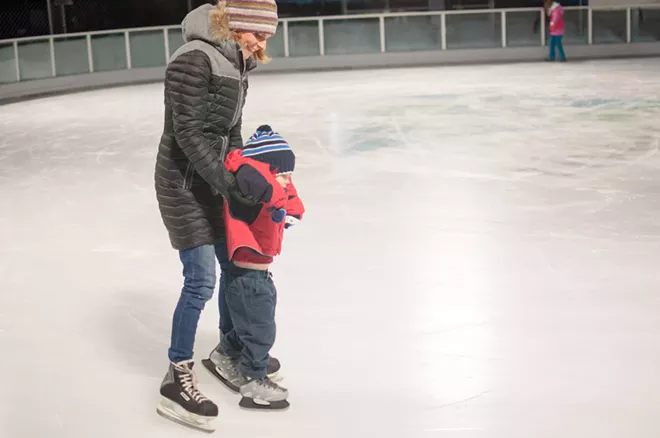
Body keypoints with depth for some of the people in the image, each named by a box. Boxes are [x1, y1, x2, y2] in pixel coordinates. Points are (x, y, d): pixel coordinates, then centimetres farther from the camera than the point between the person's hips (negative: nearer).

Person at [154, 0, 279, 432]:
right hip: (184, 182, -9)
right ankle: (177, 380, 2)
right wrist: (224, 179, -28)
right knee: (201, 279, -9)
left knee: (235, 263, 17)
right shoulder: (195, 59, -20)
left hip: (212, 178, 9)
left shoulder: (235, 63, 8)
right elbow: (188, 133, -23)